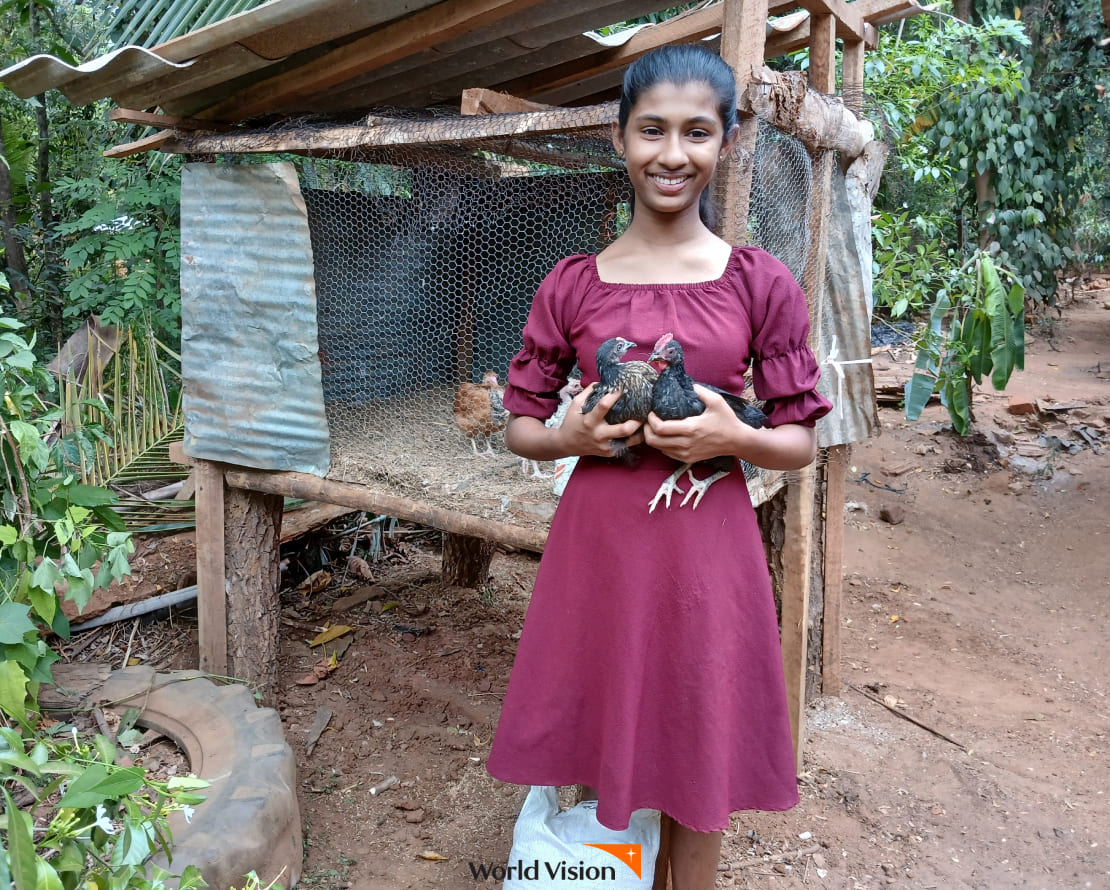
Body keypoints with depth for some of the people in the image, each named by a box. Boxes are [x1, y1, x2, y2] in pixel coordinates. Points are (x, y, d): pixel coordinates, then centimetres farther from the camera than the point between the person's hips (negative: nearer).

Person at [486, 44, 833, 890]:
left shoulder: (761, 282, -2)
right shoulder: (572, 284, 0)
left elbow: (802, 442, 2)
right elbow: (519, 424, 6)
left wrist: (732, 437, -18)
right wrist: (570, 437, -14)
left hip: (707, 547, 0)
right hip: (597, 542, 1)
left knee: (698, 752, 13)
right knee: (600, 736, 14)